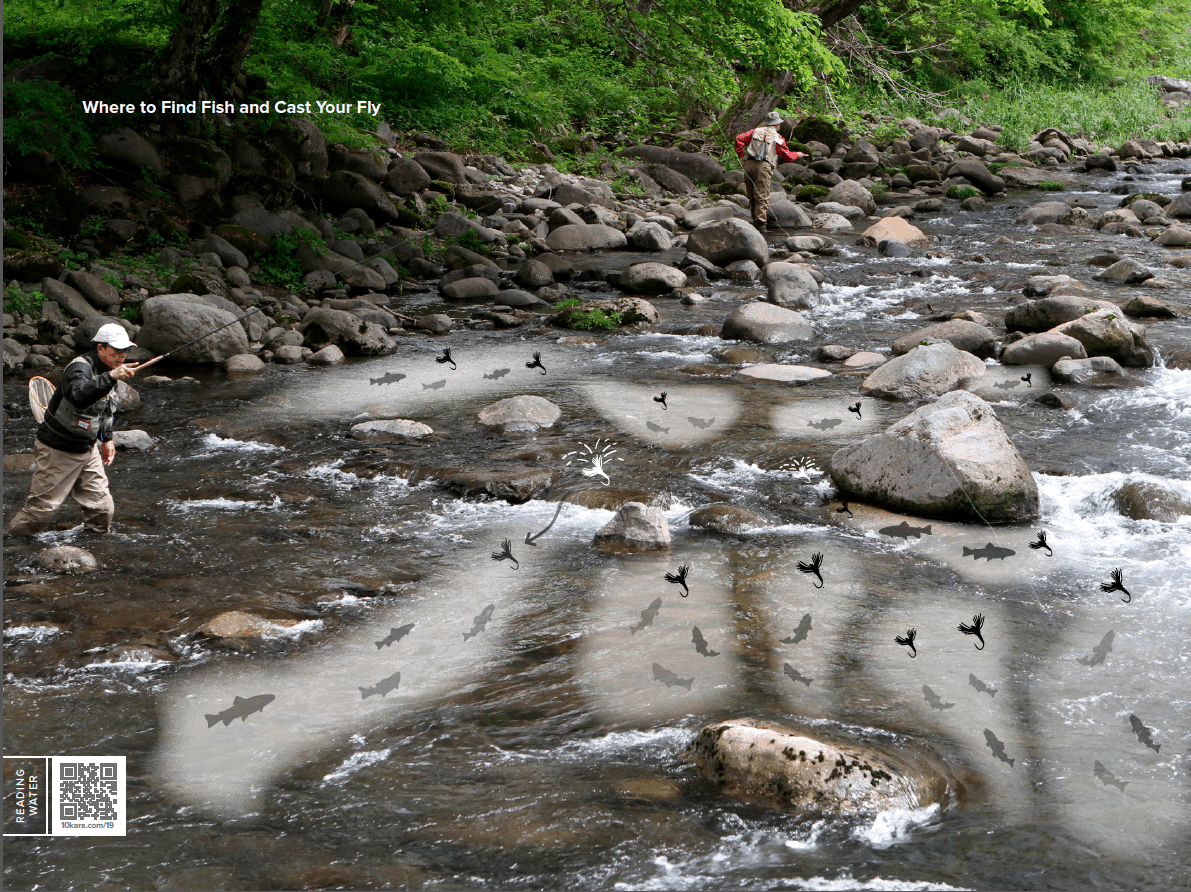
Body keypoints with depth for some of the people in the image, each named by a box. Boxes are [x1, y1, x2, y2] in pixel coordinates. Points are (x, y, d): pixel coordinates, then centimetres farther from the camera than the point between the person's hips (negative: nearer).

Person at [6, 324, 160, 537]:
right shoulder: (80, 368, -23)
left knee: (102, 508, 3)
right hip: (58, 450, -8)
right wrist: (110, 377, -55)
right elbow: (78, 396, -46)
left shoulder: (107, 371, 7)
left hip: (88, 449, 8)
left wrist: (106, 439, 21)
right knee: (42, 507, -1)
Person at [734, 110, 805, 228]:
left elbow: (739, 139, 7)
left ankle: (756, 218, 16)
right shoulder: (777, 138, 8)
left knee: (752, 196, 11)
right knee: (762, 196, -7)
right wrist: (797, 155, 35)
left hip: (749, 165, 4)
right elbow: (787, 156, 15)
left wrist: (741, 156, 12)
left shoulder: (755, 131, 16)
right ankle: (760, 221, -15)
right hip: (764, 166, -4)